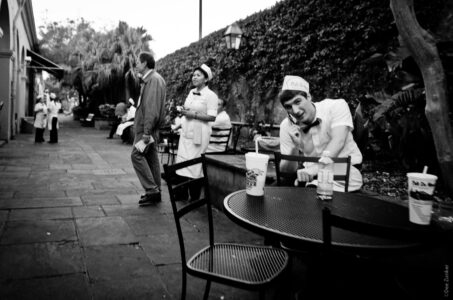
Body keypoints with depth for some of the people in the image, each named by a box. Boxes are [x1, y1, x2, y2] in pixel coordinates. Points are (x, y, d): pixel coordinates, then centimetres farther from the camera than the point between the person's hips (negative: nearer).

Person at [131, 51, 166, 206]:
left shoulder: (154, 79, -14)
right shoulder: (149, 79, 18)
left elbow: (152, 107, -22)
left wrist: (146, 132, -24)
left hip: (147, 127, -10)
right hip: (147, 127, 10)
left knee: (137, 155, -10)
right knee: (151, 157, 10)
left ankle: (152, 189, -7)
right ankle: (155, 192, 16)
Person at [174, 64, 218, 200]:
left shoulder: (211, 95, -9)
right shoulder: (191, 92, 13)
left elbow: (212, 117, -16)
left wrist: (193, 114, -19)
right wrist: (183, 111, 3)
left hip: (199, 133, -7)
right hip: (186, 131, 7)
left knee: (194, 165, -3)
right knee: (181, 162, 7)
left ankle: (195, 198, 11)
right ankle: (182, 194, 20)